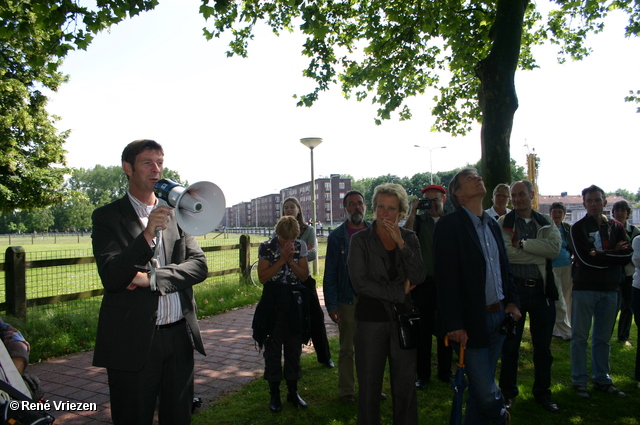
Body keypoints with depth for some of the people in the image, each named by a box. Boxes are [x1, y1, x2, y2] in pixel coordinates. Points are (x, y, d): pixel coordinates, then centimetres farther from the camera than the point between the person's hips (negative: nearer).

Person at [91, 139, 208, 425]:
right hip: (134, 341, -3)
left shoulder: (176, 212, 9)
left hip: (180, 337, 4)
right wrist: (147, 234, -27)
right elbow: (111, 277, -14)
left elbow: (199, 265, 0)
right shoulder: (107, 216, -3)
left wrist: (153, 277, -15)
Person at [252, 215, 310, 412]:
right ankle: (274, 394, 18)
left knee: (294, 348, 10)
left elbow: (304, 275, -1)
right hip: (273, 304, -2)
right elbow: (263, 277, -11)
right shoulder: (266, 247, -7)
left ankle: (292, 390, 25)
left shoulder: (300, 246, 0)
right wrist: (281, 260, -18)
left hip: (295, 303, 2)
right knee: (273, 349, 5)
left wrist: (291, 260, -16)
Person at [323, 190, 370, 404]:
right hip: (348, 300, -2)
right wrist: (331, 304, -8)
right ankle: (346, 390, 23)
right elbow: (330, 273, -2)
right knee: (347, 348, 10)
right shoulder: (337, 236, -1)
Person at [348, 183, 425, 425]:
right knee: (369, 387, 8)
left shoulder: (409, 238, 5)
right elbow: (360, 283, -14)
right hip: (371, 319, -2)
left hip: (403, 317, 3)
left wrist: (401, 244, -16)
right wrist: (400, 291, -12)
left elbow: (418, 278, -8)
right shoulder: (360, 240, -4)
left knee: (405, 386, 12)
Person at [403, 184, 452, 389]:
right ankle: (423, 374, 16)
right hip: (424, 282, -1)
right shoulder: (419, 220, 3)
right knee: (423, 330, 5)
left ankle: (445, 372, 24)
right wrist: (413, 212, -15)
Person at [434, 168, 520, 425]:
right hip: (472, 322, -7)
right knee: (485, 393, -3)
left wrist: (512, 301, 6)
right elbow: (445, 277, -15)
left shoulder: (493, 225, 14)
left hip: (498, 316, 7)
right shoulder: (449, 225, -10)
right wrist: (453, 324, -18)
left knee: (480, 389, 15)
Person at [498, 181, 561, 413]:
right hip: (514, 289, -2)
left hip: (542, 290, 3)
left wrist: (522, 244, -14)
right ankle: (508, 392, 24)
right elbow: (505, 252, -16)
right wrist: (540, 253, -10)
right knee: (510, 345, 8)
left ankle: (542, 392, 30)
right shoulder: (503, 222, -1)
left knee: (543, 347, 13)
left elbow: (554, 248, -10)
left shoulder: (546, 223, 8)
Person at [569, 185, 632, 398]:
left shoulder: (616, 227, 8)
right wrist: (613, 254, -9)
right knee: (580, 337, 3)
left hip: (610, 289, 3)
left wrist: (600, 255, -13)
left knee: (603, 338, 13)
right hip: (584, 288, -3)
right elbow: (585, 258, -15)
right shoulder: (578, 228, -3)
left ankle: (602, 379, 24)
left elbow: (627, 255, -4)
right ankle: (579, 381, 13)